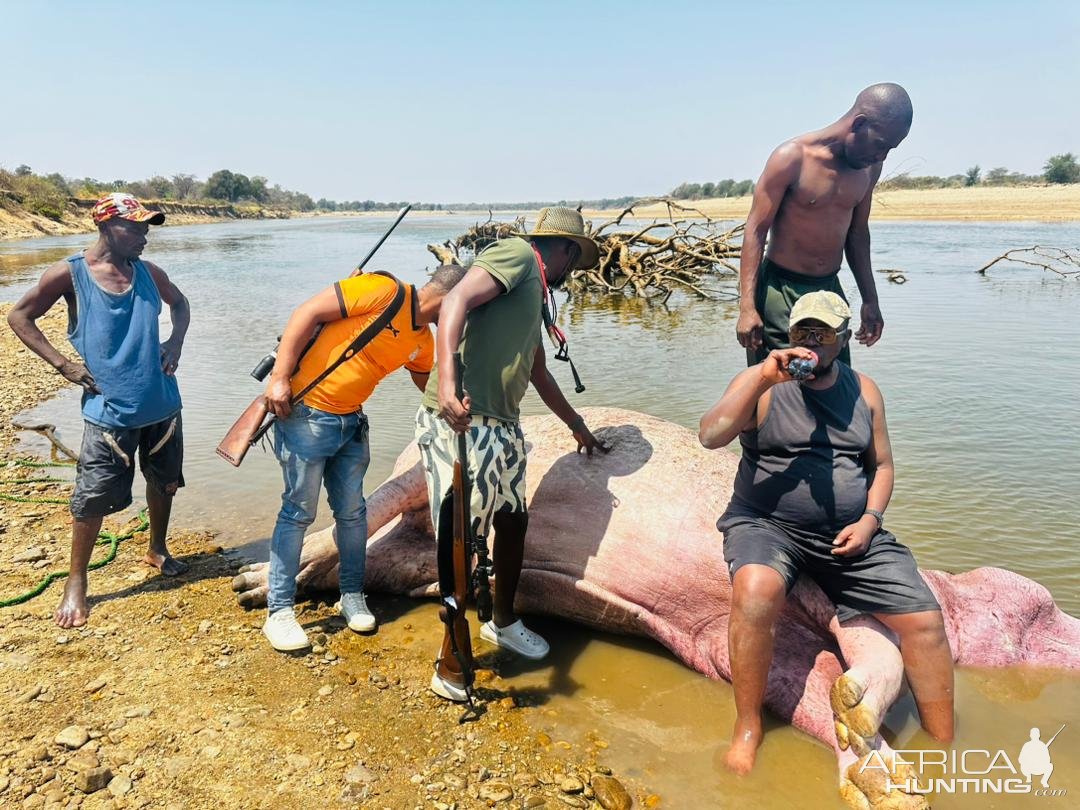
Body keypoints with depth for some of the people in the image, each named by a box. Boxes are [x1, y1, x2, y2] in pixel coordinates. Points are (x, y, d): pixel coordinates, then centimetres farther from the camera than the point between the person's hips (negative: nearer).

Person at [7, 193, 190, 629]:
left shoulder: (148, 272, 3)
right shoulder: (69, 273, -8)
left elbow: (179, 303, 22)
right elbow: (20, 316, 1)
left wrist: (175, 341, 4)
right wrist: (63, 364, -8)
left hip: (162, 402, 5)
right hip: (109, 409, -4)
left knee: (163, 481, 18)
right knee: (93, 498, 0)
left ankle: (158, 551, 40)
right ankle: (76, 583, 18)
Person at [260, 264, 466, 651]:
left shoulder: (423, 341, 8)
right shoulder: (386, 291, -16)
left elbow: (431, 386, 25)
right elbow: (308, 312, -18)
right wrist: (279, 378, -21)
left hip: (351, 421, 7)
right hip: (305, 411, -7)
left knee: (352, 510, 11)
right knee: (299, 511, -2)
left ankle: (352, 597, 26)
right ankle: (279, 612, 10)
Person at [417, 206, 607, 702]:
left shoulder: (533, 294, 23)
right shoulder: (518, 253, -4)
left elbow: (539, 374, 34)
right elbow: (457, 300, -21)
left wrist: (576, 426, 47)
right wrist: (446, 384, -34)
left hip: (503, 428, 10)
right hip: (460, 424, -10)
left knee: (513, 522, 21)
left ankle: (502, 623, 42)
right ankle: (450, 670, 11)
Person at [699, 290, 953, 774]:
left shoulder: (864, 391, 11)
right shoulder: (760, 383, -3)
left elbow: (881, 465, 17)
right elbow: (710, 436, -18)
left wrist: (869, 521, -1)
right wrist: (764, 378, -26)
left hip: (849, 533, 5)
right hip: (767, 525, -4)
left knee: (925, 620, -7)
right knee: (756, 589, -35)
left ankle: (943, 745, 15)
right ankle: (747, 728, -15)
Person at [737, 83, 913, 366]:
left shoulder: (870, 167, 5)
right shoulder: (792, 158, -14)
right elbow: (756, 230, -14)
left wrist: (870, 300, 18)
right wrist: (747, 307, -20)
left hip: (830, 289, 6)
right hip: (781, 289, -6)